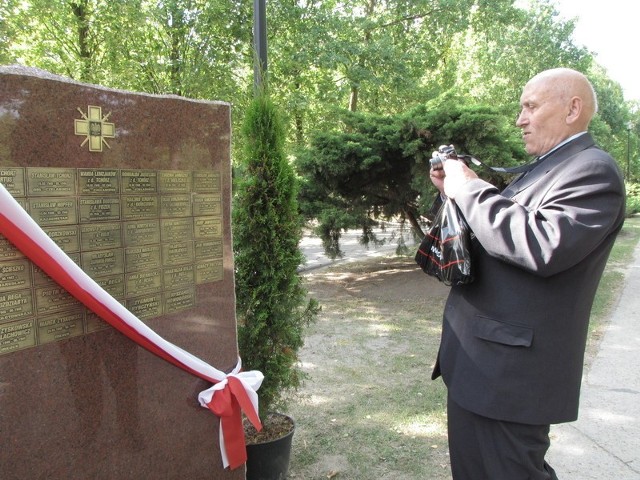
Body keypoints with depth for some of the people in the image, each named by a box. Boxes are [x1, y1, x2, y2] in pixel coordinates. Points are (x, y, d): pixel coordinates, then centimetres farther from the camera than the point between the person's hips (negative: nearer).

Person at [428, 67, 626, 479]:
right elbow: (494, 237, 19)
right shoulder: (545, 168, 16)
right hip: (475, 361, 10)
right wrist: (454, 190, 4)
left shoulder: (593, 170, -13)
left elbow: (544, 247, -30)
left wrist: (469, 188, -20)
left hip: (510, 370, -9)